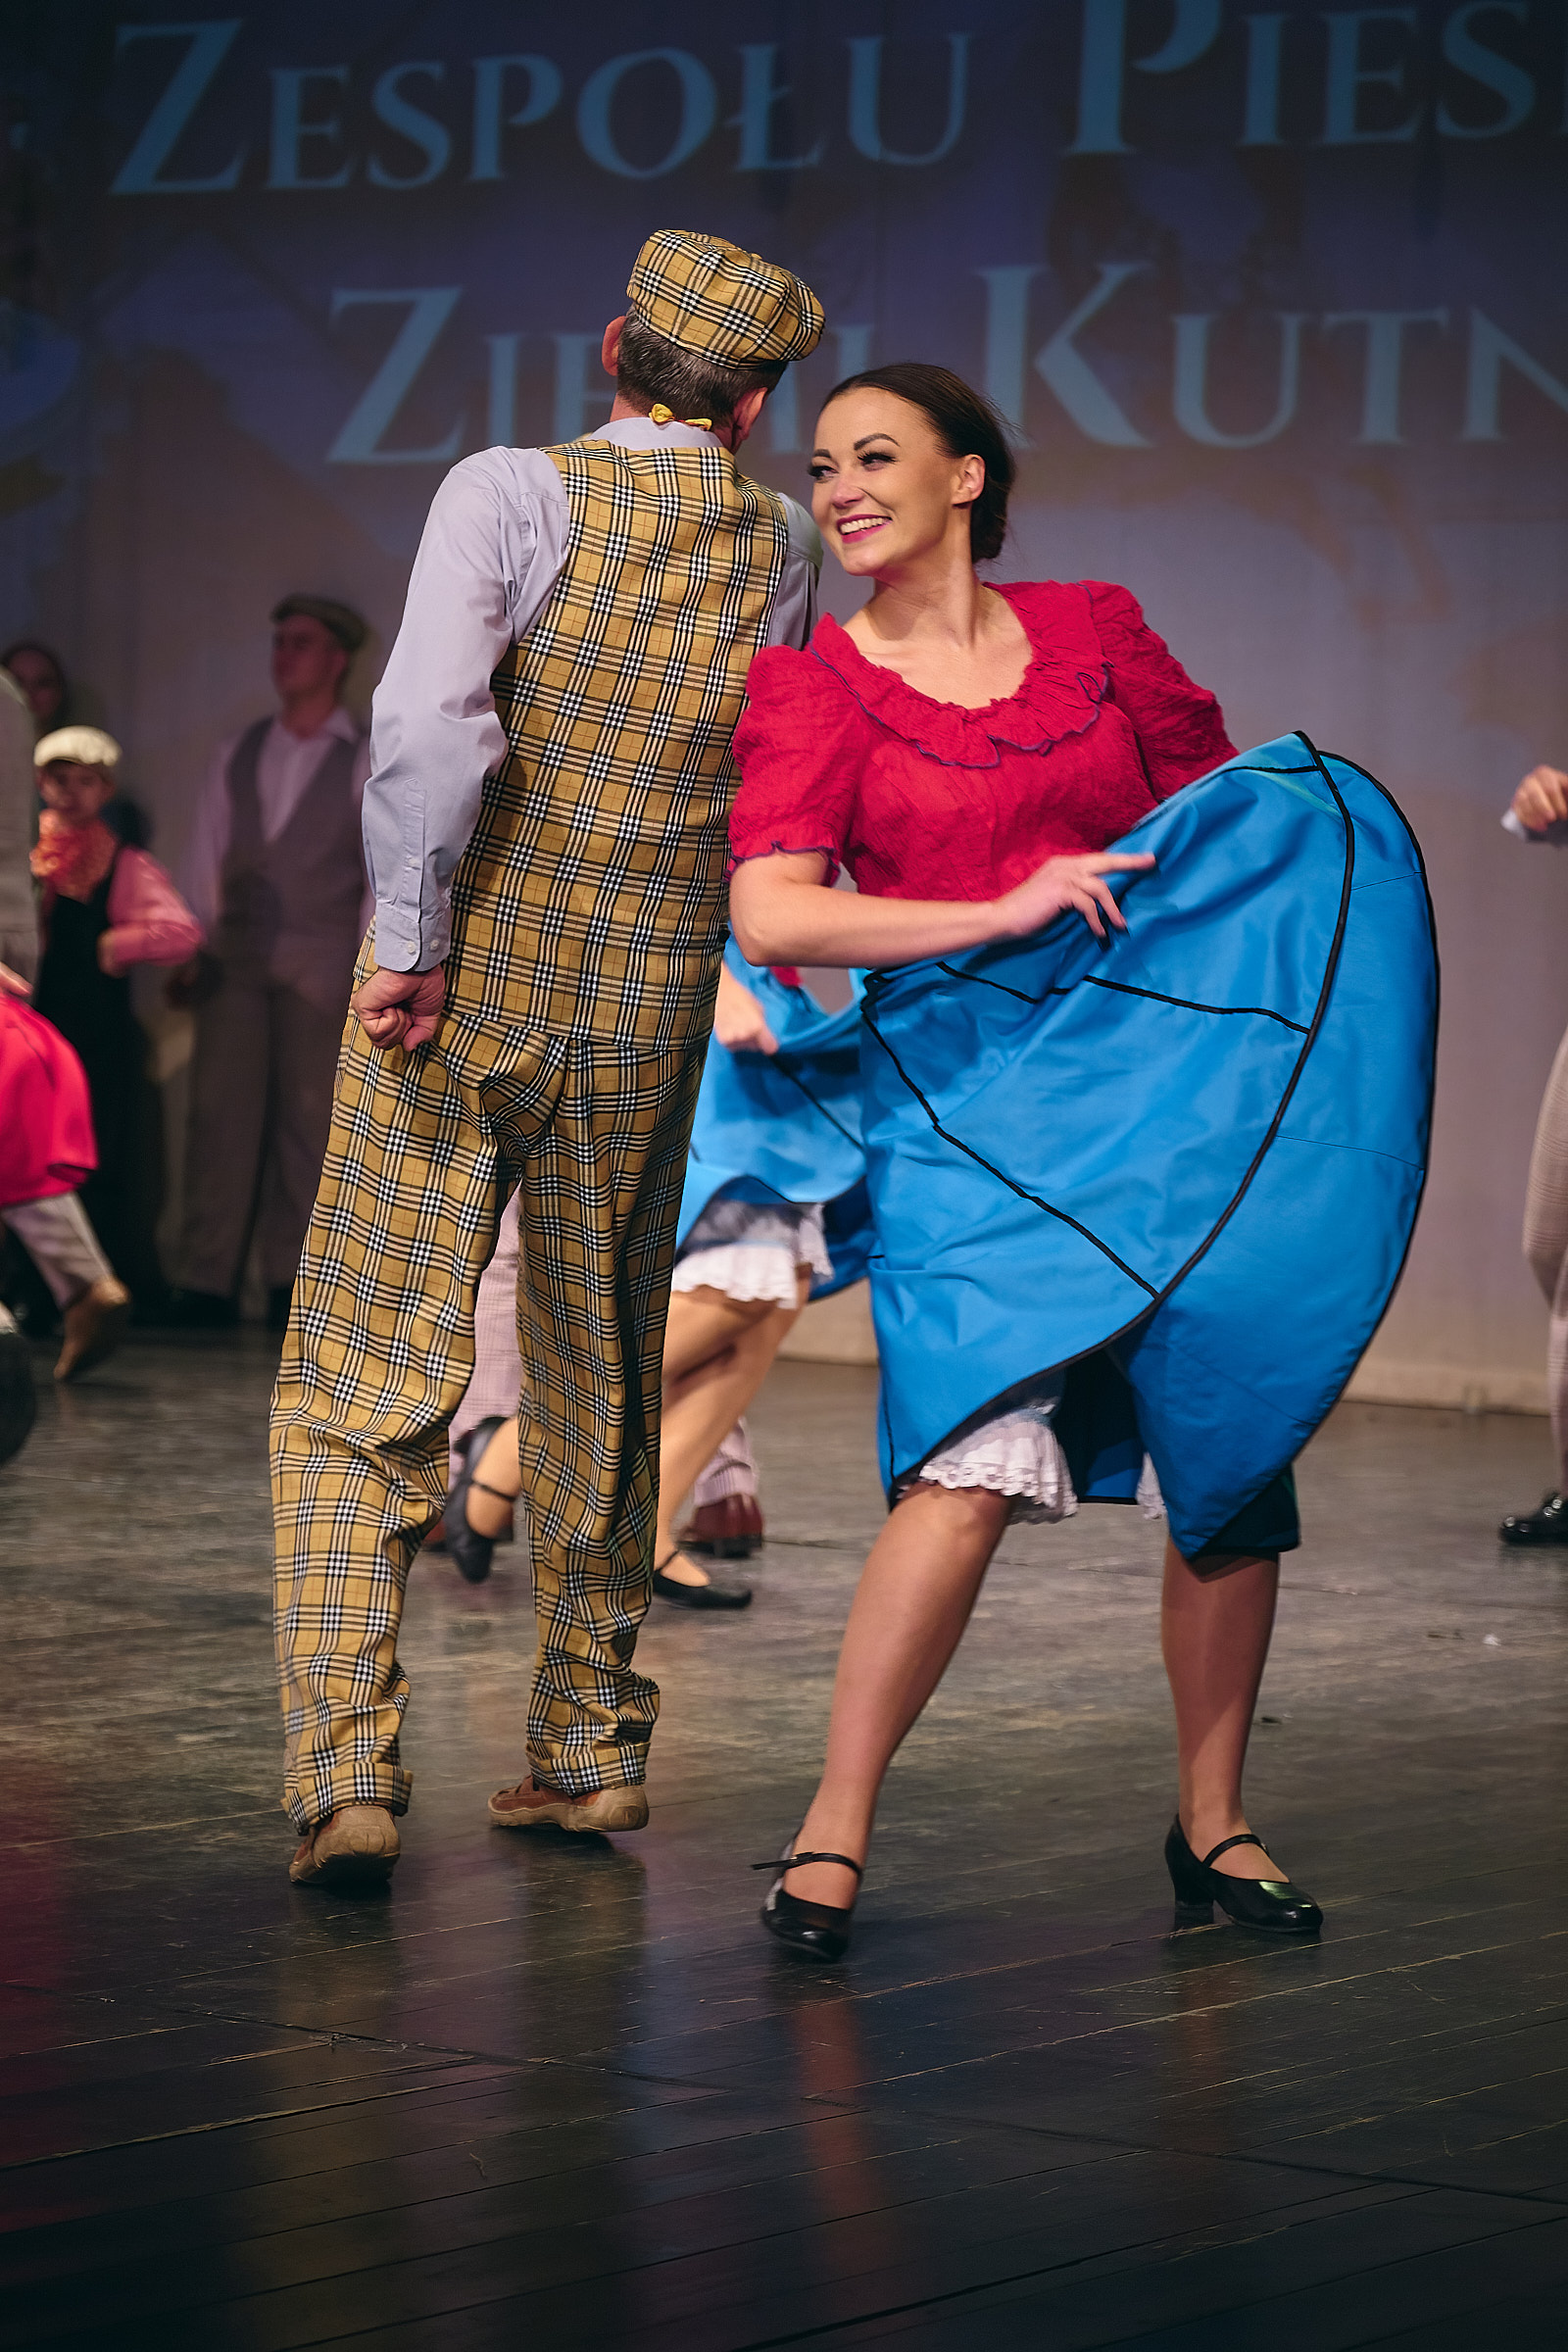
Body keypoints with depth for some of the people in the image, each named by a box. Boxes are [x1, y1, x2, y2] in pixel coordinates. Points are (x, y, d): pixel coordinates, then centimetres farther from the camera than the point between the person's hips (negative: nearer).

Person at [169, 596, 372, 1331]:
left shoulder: (368, 761, 3)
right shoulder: (239, 753, 14)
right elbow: (206, 860, 13)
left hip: (318, 966, -3)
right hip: (234, 960, 3)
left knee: (307, 1124, 0)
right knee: (220, 1116, -2)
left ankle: (290, 1283, 6)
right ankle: (206, 1283, -1)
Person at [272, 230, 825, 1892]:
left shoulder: (512, 493, -11)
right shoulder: (778, 550, 2)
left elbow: (428, 718, -25)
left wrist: (414, 932, -18)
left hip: (462, 973, -3)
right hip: (651, 1002, 4)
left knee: (361, 1384, 0)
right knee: (600, 1374, 19)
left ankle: (345, 1770, -11)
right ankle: (589, 1744, 27)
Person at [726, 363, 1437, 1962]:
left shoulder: (1094, 631, 10)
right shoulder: (809, 688, 2)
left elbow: (1237, 815, 20)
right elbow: (771, 918, -11)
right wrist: (1005, 909, -14)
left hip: (1164, 1065, 3)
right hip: (968, 1088, -3)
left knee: (1232, 1442, 0)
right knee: (978, 1453, -20)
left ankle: (1211, 1822, 14)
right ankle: (834, 1830, -12)